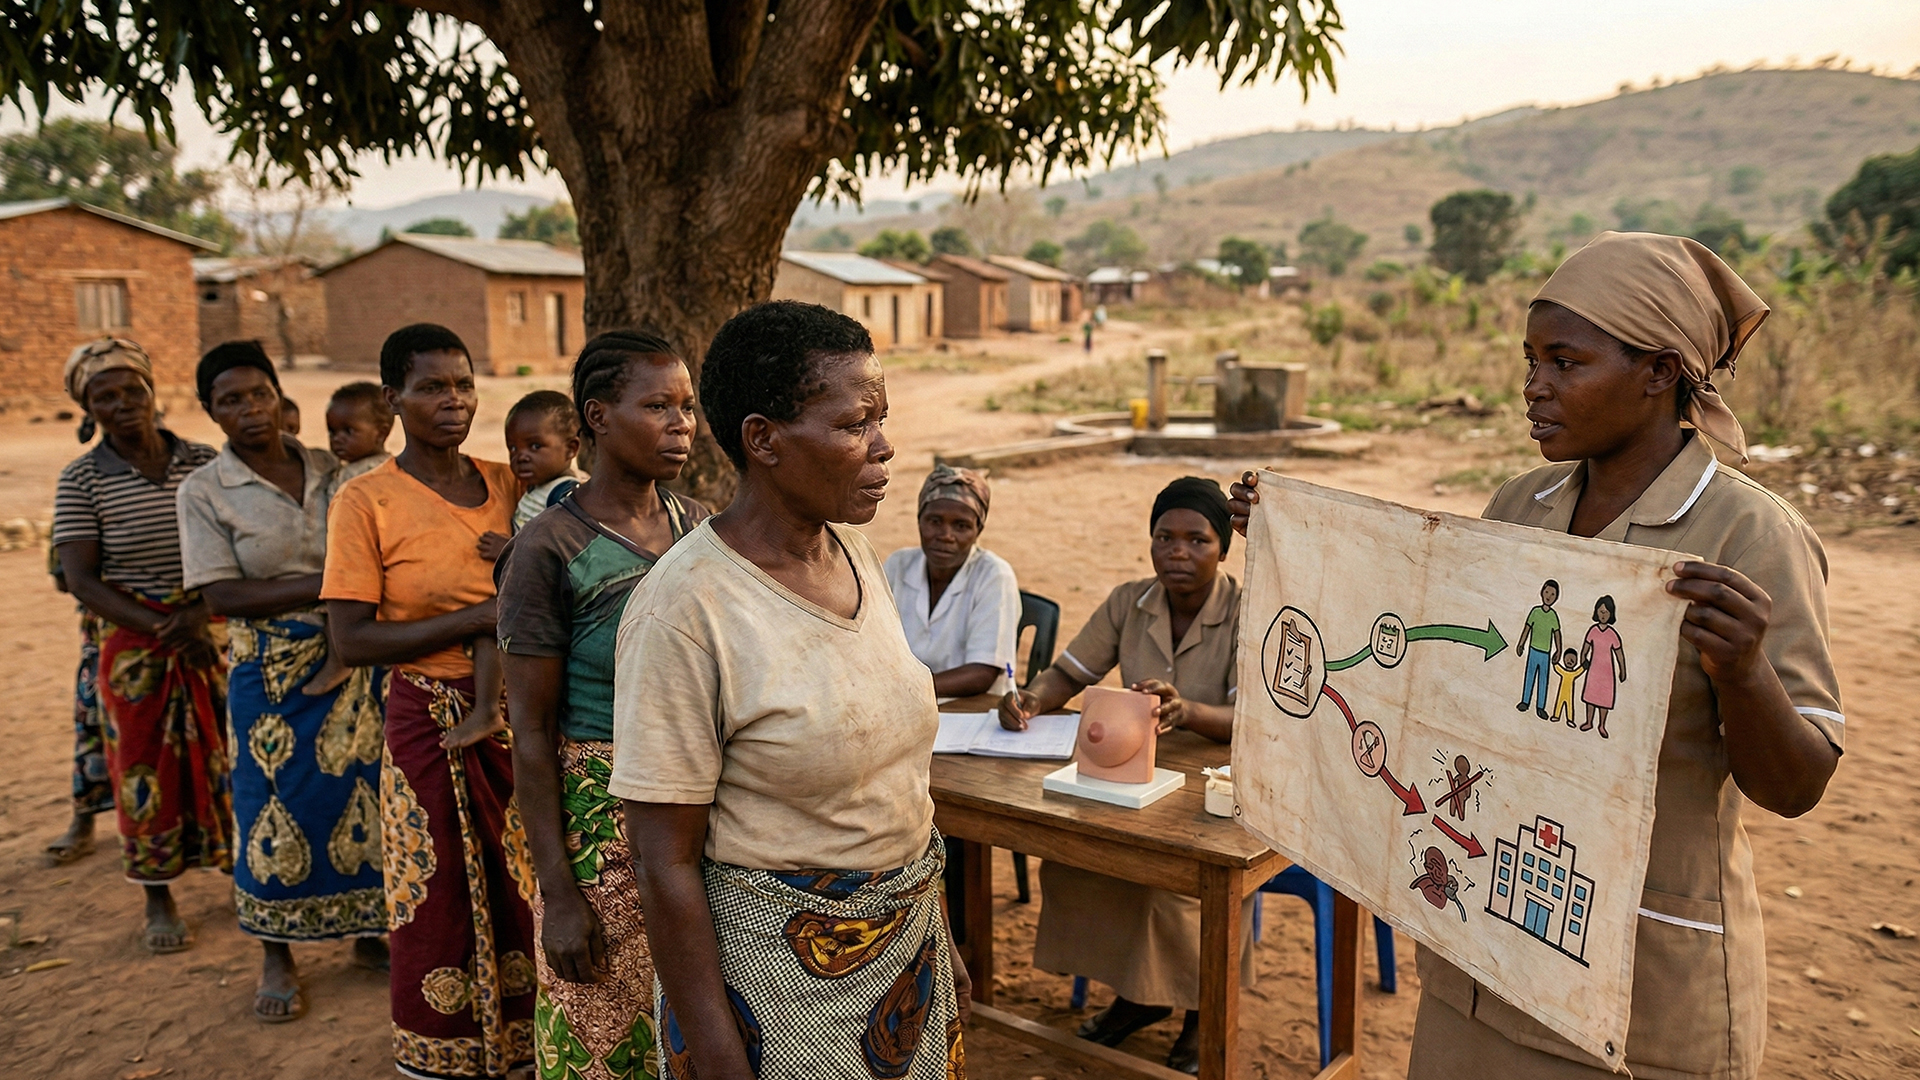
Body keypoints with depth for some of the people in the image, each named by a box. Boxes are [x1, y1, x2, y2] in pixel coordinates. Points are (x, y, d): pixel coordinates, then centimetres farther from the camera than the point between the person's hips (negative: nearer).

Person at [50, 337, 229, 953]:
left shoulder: (202, 462, 0)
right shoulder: (81, 481, -5)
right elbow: (81, 581, -9)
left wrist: (198, 613, -16)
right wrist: (162, 631, -18)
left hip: (215, 631, 1)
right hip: (135, 645, -1)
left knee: (226, 758, 7)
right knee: (146, 767, 7)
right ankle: (159, 900, 21)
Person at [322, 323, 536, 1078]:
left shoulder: (505, 484, 5)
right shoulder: (367, 500, -7)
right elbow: (351, 641, -12)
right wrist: (476, 620, -18)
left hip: (512, 714, 4)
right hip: (430, 723, -4)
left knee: (522, 896, 11)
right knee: (440, 909, 7)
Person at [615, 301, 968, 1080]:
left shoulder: (855, 555, 0)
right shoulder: (685, 607, -22)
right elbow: (666, 863, -18)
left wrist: (941, 940, 13)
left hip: (907, 941, 7)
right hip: (779, 969, -6)